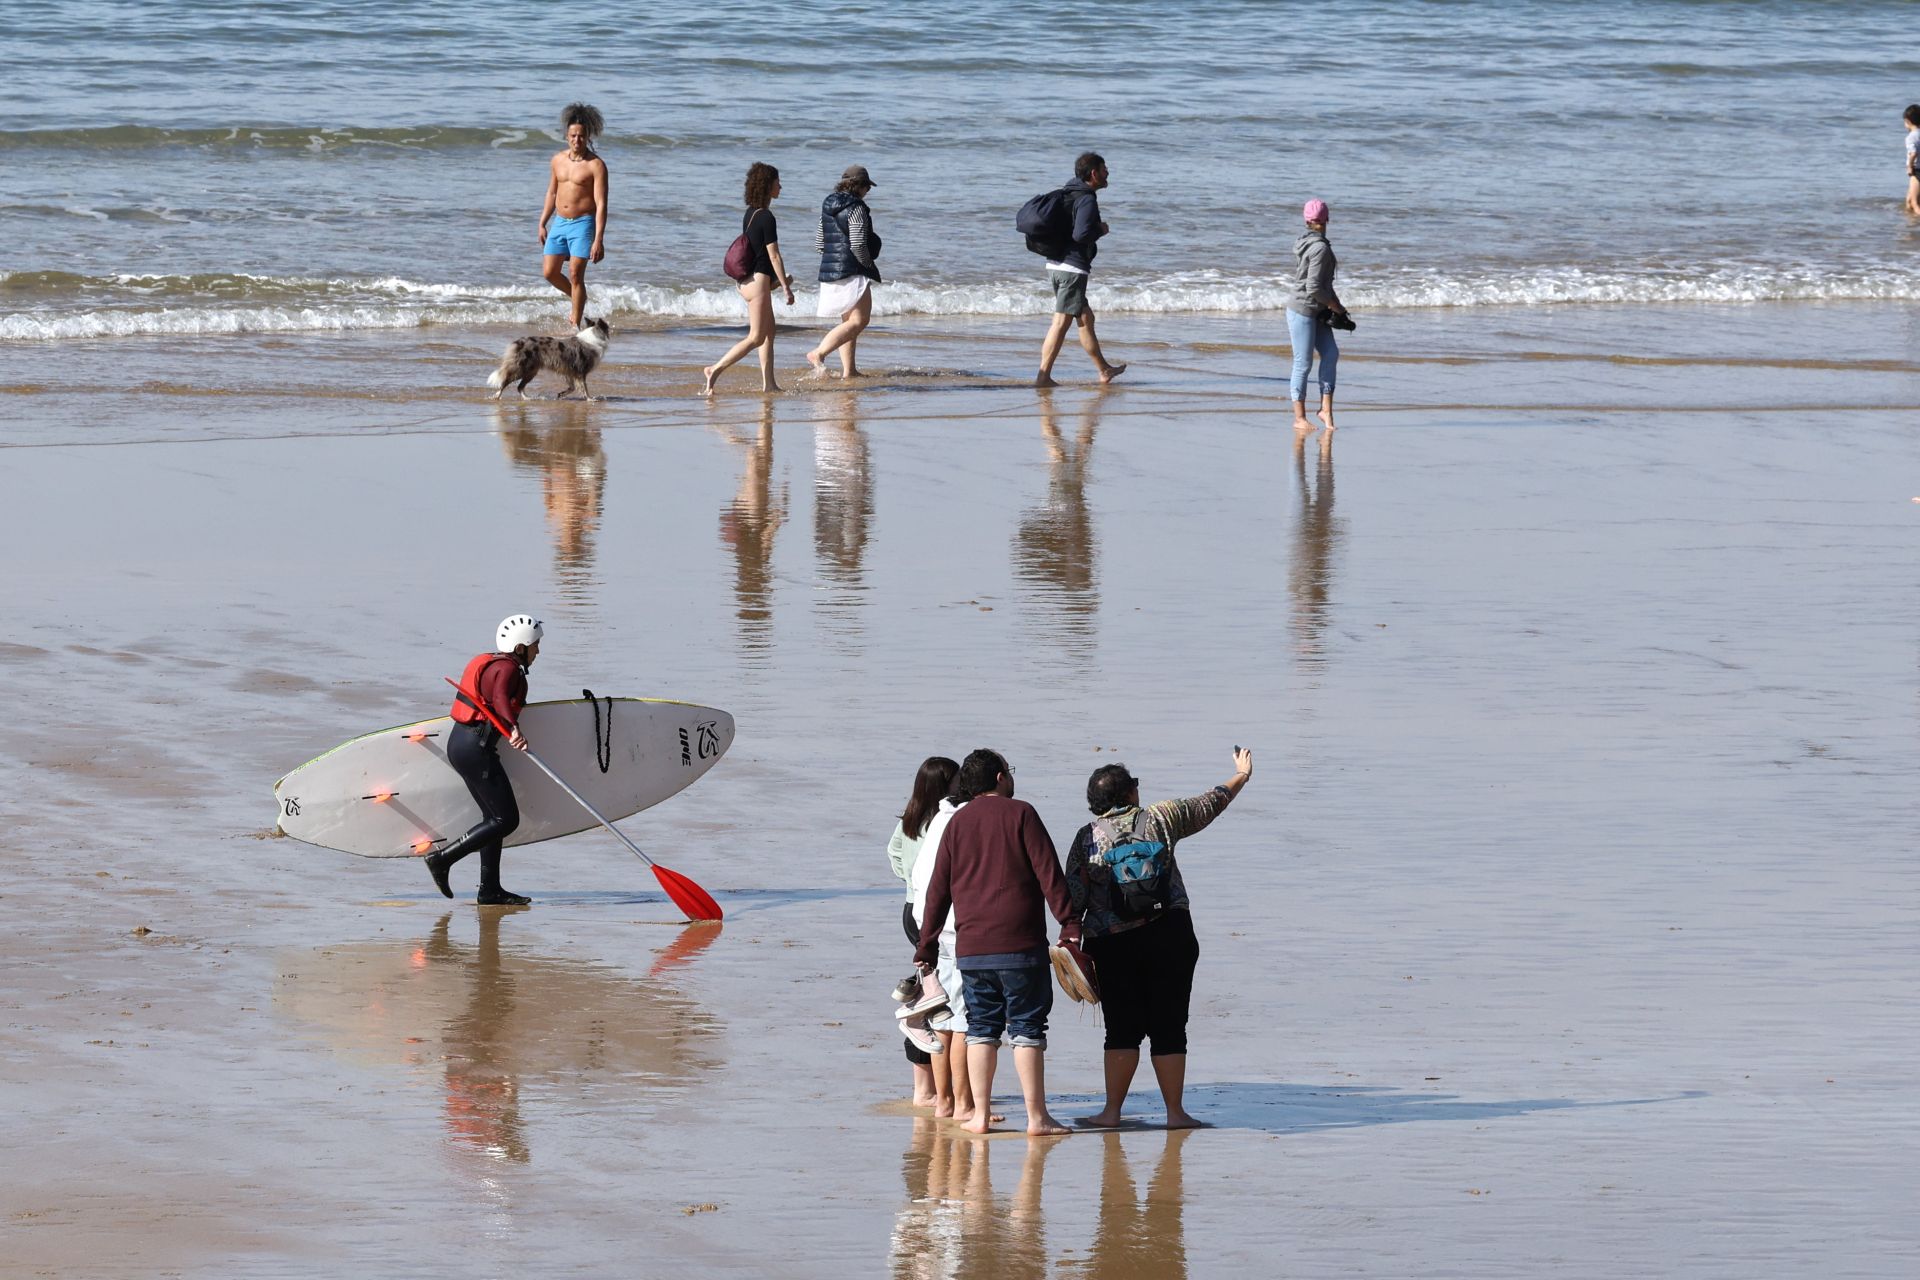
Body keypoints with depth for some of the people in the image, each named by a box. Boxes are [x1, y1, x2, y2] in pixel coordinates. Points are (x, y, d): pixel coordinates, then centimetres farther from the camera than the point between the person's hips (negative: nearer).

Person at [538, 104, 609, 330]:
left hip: (583, 225, -6)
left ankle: (576, 324, 0)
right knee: (549, 272, 3)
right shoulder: (558, 161, 7)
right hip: (560, 224, 6)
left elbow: (601, 204, -15)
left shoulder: (596, 165, -11)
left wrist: (598, 240, -21)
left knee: (576, 275, -8)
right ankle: (579, 299, 28)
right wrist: (542, 224, 15)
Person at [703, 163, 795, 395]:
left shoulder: (749, 214, 11)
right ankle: (715, 370, -9)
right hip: (758, 280, -9)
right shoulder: (766, 217, -16)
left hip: (748, 278, 9)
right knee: (756, 337, -6)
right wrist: (787, 289, -11)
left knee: (769, 332, 14)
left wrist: (779, 280, 22)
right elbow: (774, 256, -16)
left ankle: (768, 383, 14)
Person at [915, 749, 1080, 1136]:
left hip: (971, 947, 4)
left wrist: (927, 946, 17)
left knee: (981, 1028, 10)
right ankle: (1037, 1116, -2)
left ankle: (980, 1114, 7)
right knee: (1027, 1027, -1)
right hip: (1020, 945, -4)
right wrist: (1069, 922, -7)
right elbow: (1048, 872, -8)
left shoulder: (956, 824, 11)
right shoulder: (1020, 814, -2)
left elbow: (937, 890, 13)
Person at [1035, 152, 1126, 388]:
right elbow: (1081, 234, -26)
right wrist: (1101, 229, -6)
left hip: (1055, 264, 10)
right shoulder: (1087, 200, -14)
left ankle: (1104, 371, 27)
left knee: (1086, 317, 18)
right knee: (1061, 322, -8)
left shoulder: (1066, 194, 15)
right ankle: (1043, 376, -10)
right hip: (1073, 267, -10)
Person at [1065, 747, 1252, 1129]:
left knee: (1122, 1030, 6)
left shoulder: (1085, 839, 2)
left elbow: (1074, 899, 0)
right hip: (1169, 937, -1)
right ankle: (1175, 1112, 4)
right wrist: (1241, 776, 30)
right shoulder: (1160, 819, 1)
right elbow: (1208, 805, 14)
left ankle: (1112, 1111, 2)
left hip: (1112, 944, 1)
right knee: (1168, 1029, 3)